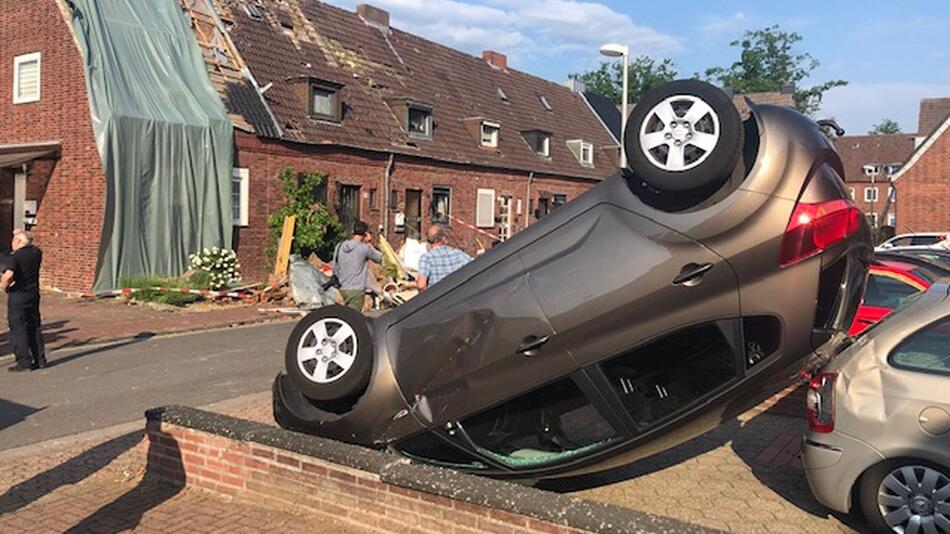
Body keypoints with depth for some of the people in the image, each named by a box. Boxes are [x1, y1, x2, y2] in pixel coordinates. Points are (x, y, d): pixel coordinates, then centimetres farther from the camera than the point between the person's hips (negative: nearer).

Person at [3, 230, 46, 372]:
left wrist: (4, 286, -13)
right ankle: (40, 359, 15)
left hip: (17, 296, -6)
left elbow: (8, 275, -31)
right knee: (34, 328, 13)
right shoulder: (36, 252, 2)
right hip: (34, 294, 6)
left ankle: (24, 362, 3)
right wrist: (29, 242, 15)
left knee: (18, 329, 2)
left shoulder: (14, 257, -17)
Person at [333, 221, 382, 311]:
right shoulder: (364, 248, -12)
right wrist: (369, 244, 7)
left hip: (343, 289, 6)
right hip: (356, 290, -6)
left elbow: (335, 270, 10)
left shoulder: (339, 247, 5)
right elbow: (379, 258, 4)